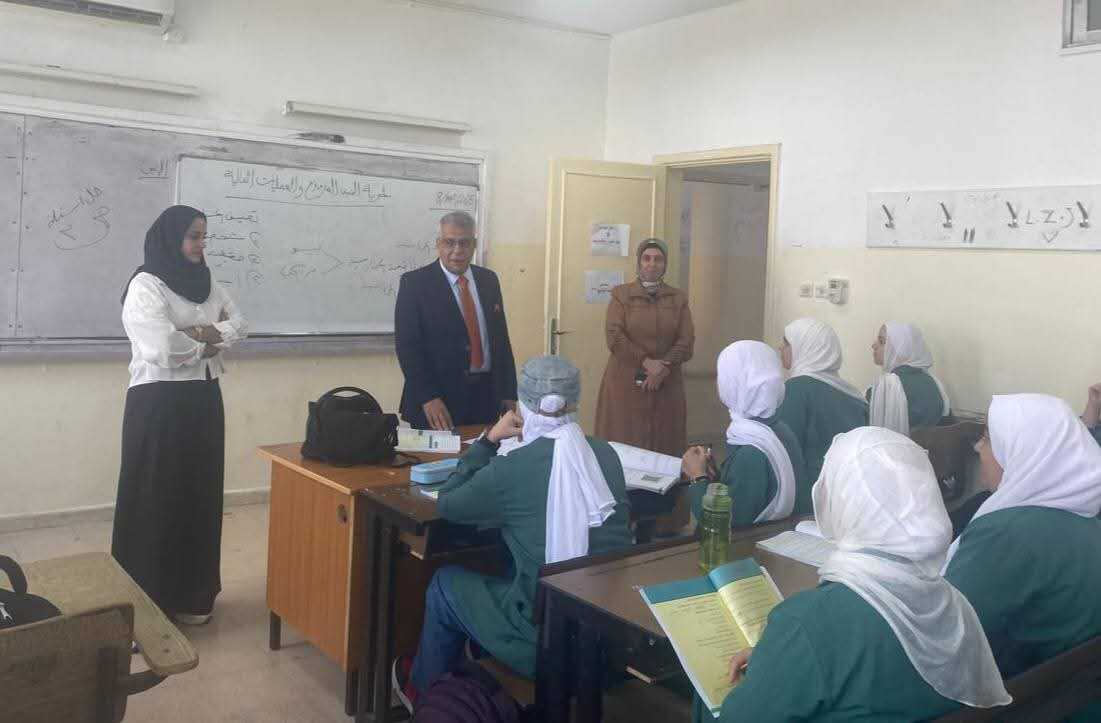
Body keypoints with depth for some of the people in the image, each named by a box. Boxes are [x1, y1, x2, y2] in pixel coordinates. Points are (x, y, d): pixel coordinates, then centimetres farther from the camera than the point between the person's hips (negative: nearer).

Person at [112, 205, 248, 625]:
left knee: (199, 492, 11)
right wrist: (207, 342, -4)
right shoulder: (145, 285, -10)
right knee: (157, 497, 1)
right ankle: (148, 598, 11)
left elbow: (238, 326, 5)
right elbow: (163, 347, -21)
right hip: (159, 401, -7)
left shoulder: (207, 284, 13)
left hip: (204, 399, 7)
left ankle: (191, 591, 23)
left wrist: (200, 333, -12)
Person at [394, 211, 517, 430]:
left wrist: (508, 394, 7)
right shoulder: (414, 282, -6)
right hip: (437, 403, -4)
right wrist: (428, 398, -19)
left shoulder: (488, 280, 9)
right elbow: (407, 345, -11)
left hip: (486, 398, 4)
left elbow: (501, 337, 12)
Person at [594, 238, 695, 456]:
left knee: (663, 443, 1)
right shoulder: (621, 295, 3)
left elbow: (686, 340, 1)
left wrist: (662, 369, -13)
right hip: (625, 382, -2)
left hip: (666, 384, 2)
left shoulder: (678, 299, 9)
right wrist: (646, 362, -16)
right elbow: (614, 337, -7)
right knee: (623, 443, -3)